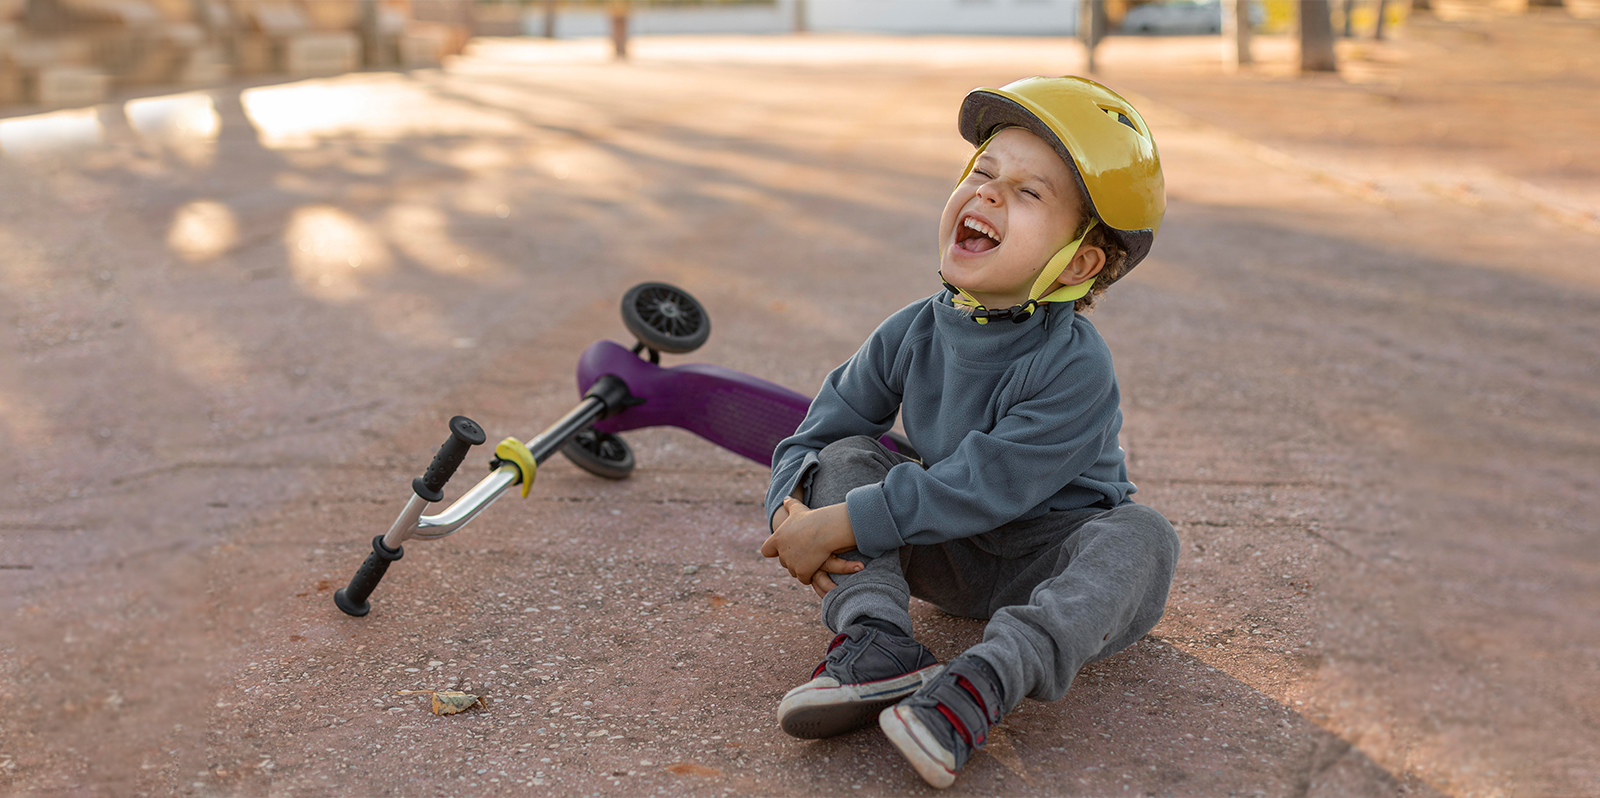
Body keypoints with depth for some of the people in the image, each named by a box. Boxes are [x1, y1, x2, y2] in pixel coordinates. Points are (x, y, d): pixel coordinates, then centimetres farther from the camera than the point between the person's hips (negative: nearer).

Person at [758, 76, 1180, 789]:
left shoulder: (1074, 366, -26)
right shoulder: (914, 334, -9)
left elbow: (981, 488, -32)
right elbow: (814, 436, -2)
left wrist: (841, 525, -32)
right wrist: (790, 516, -23)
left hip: (1046, 561, -4)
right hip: (942, 554, 5)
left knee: (1141, 540, -32)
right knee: (847, 456, -12)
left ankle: (983, 681, -48)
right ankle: (874, 646, -29)